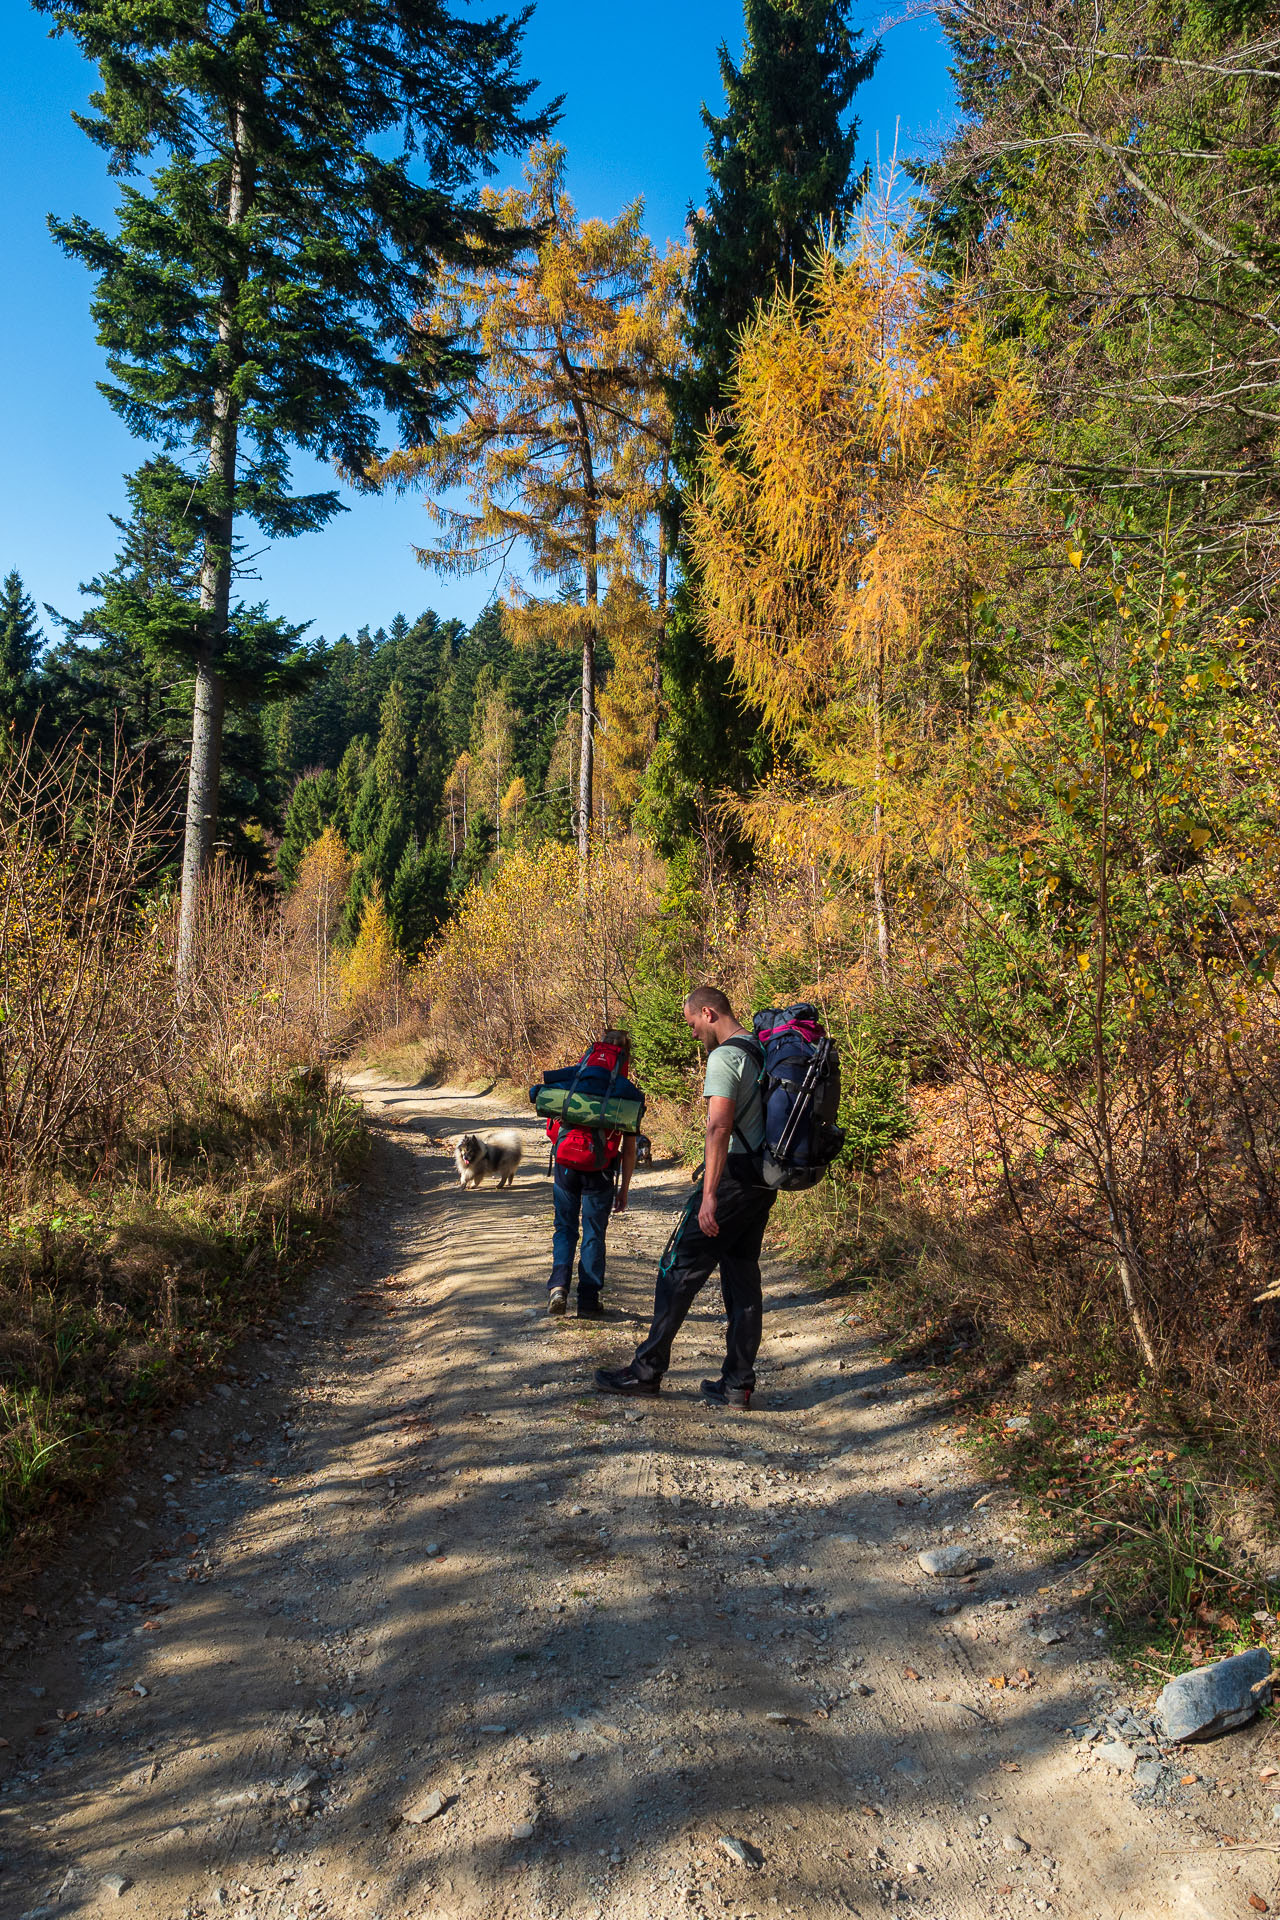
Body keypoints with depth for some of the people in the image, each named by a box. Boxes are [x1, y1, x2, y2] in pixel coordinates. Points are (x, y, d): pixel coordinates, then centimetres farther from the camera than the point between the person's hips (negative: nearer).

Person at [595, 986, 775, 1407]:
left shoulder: (724, 1057, -14)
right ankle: (738, 1384, 15)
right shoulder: (762, 1053, 14)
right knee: (743, 1278, 11)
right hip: (762, 1183, 9)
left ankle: (647, 1370, 9)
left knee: (679, 1271, 1)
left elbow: (719, 1126, -23)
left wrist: (709, 1194, -26)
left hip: (731, 1178, -9)